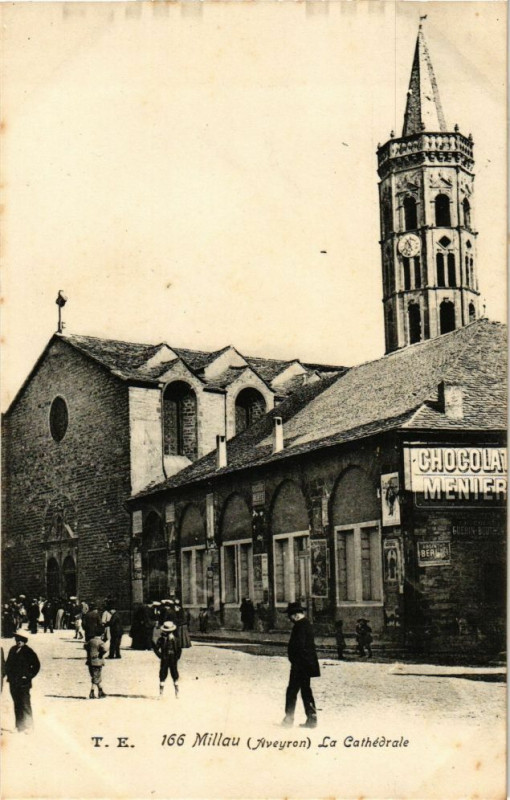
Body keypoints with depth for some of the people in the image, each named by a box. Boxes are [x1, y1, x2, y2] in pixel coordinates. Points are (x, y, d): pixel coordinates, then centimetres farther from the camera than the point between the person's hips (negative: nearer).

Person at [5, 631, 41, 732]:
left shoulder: (28, 651, -9)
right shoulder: (13, 650, 8)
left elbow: (36, 665, -6)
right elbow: (8, 663, 18)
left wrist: (29, 676, -6)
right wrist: (8, 675, 8)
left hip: (23, 683, -5)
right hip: (13, 682, 6)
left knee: (25, 705, -3)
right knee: (17, 705, 12)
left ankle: (28, 726, 4)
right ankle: (19, 726, 20)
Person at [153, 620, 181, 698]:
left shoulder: (161, 639, -7)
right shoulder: (174, 639, -7)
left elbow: (156, 648, -11)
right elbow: (179, 649, -9)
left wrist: (160, 656, -2)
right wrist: (177, 657, 1)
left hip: (164, 660, -1)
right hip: (173, 660, 1)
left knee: (162, 677, 6)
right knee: (175, 676, 10)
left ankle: (161, 693, 3)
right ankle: (177, 693, 10)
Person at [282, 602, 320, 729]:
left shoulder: (300, 626, -16)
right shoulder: (307, 624, 14)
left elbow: (298, 645, -23)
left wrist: (294, 661, -15)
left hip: (300, 664, -10)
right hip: (308, 664, 10)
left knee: (292, 690, -4)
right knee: (306, 690, 14)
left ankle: (289, 718, -1)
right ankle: (312, 719, 14)